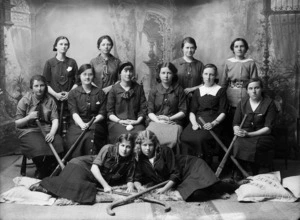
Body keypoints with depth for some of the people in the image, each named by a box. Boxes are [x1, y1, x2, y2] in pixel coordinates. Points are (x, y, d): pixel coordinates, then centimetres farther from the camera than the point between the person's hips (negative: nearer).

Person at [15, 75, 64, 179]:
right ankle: (41, 172, 1)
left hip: (47, 129, 2)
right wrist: (29, 117, -17)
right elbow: (17, 123, 3)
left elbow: (55, 120, -1)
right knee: (39, 149, -33)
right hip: (29, 130, -2)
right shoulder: (25, 100, 1)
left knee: (58, 145, -28)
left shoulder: (50, 100, 7)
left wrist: (52, 133, -21)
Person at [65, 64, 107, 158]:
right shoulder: (73, 93, 12)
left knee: (90, 137, -34)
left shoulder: (100, 93, 14)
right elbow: (74, 112, -1)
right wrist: (82, 124, -21)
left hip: (95, 124, 0)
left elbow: (102, 114, 5)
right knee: (75, 139, -32)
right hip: (78, 124, 0)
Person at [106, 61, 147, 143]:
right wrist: (120, 121, -10)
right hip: (116, 122, -1)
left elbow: (143, 109, 10)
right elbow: (109, 112, 5)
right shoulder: (114, 89, 9)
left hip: (135, 123, 1)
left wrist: (138, 120, -6)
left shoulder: (138, 88, 15)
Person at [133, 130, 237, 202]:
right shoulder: (139, 160, 1)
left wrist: (164, 189, -21)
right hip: (180, 183, 3)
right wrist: (139, 186, -18)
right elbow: (137, 179, 6)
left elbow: (175, 174, -13)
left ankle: (231, 187, -6)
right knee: (194, 194, -30)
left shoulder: (164, 151, -12)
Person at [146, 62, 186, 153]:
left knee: (171, 139, -34)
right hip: (156, 121, 1)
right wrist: (158, 121, -11)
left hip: (174, 122, -1)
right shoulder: (154, 91, 13)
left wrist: (170, 118, -7)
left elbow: (183, 111, 7)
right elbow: (150, 112, 7)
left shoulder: (179, 90, 10)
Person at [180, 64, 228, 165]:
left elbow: (223, 112, 4)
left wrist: (213, 123, -14)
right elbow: (192, 111, 14)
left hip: (214, 121, -3)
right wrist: (194, 122, -7)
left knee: (201, 138, -34)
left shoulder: (220, 91, 12)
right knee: (185, 137, -29)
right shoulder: (198, 91, 21)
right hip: (198, 119, 3)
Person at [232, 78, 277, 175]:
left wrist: (249, 134, -18)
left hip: (261, 136, -2)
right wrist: (237, 130, -16)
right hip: (243, 136, 3)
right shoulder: (242, 103, 11)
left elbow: (268, 128, -7)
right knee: (236, 144, -31)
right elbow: (235, 123, 10)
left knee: (253, 146, -35)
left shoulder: (269, 103, 0)